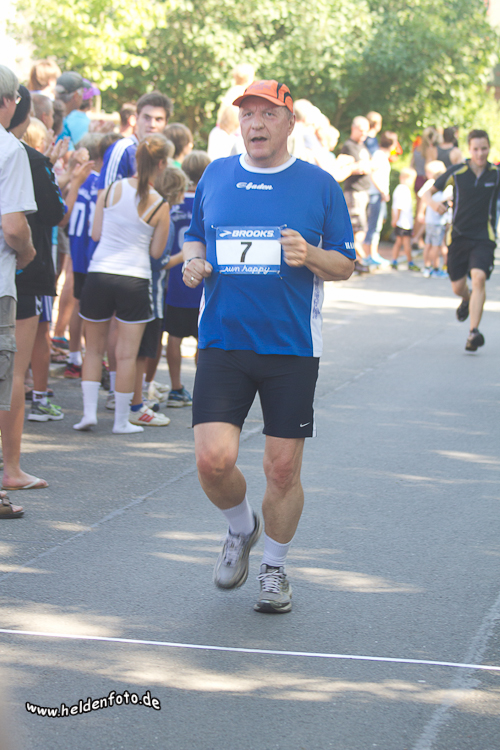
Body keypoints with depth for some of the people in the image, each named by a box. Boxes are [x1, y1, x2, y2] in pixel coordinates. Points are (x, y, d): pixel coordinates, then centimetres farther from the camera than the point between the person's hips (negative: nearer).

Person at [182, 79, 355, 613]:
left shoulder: (319, 185, 1)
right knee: (213, 459, -11)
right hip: (222, 343, 1)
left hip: (292, 348, -1)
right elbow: (195, 235, 21)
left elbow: (345, 264, 3)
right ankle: (241, 529, 21)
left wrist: (310, 255, -18)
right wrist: (193, 261, -1)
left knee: (283, 468, 3)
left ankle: (275, 567, 25)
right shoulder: (215, 176, 8)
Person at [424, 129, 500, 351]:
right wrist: (432, 202, -25)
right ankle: (467, 300, 48)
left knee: (479, 277, -23)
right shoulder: (457, 172, -7)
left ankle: (473, 332, -25)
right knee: (457, 287, 9)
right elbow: (428, 192, -3)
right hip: (459, 235, 1)